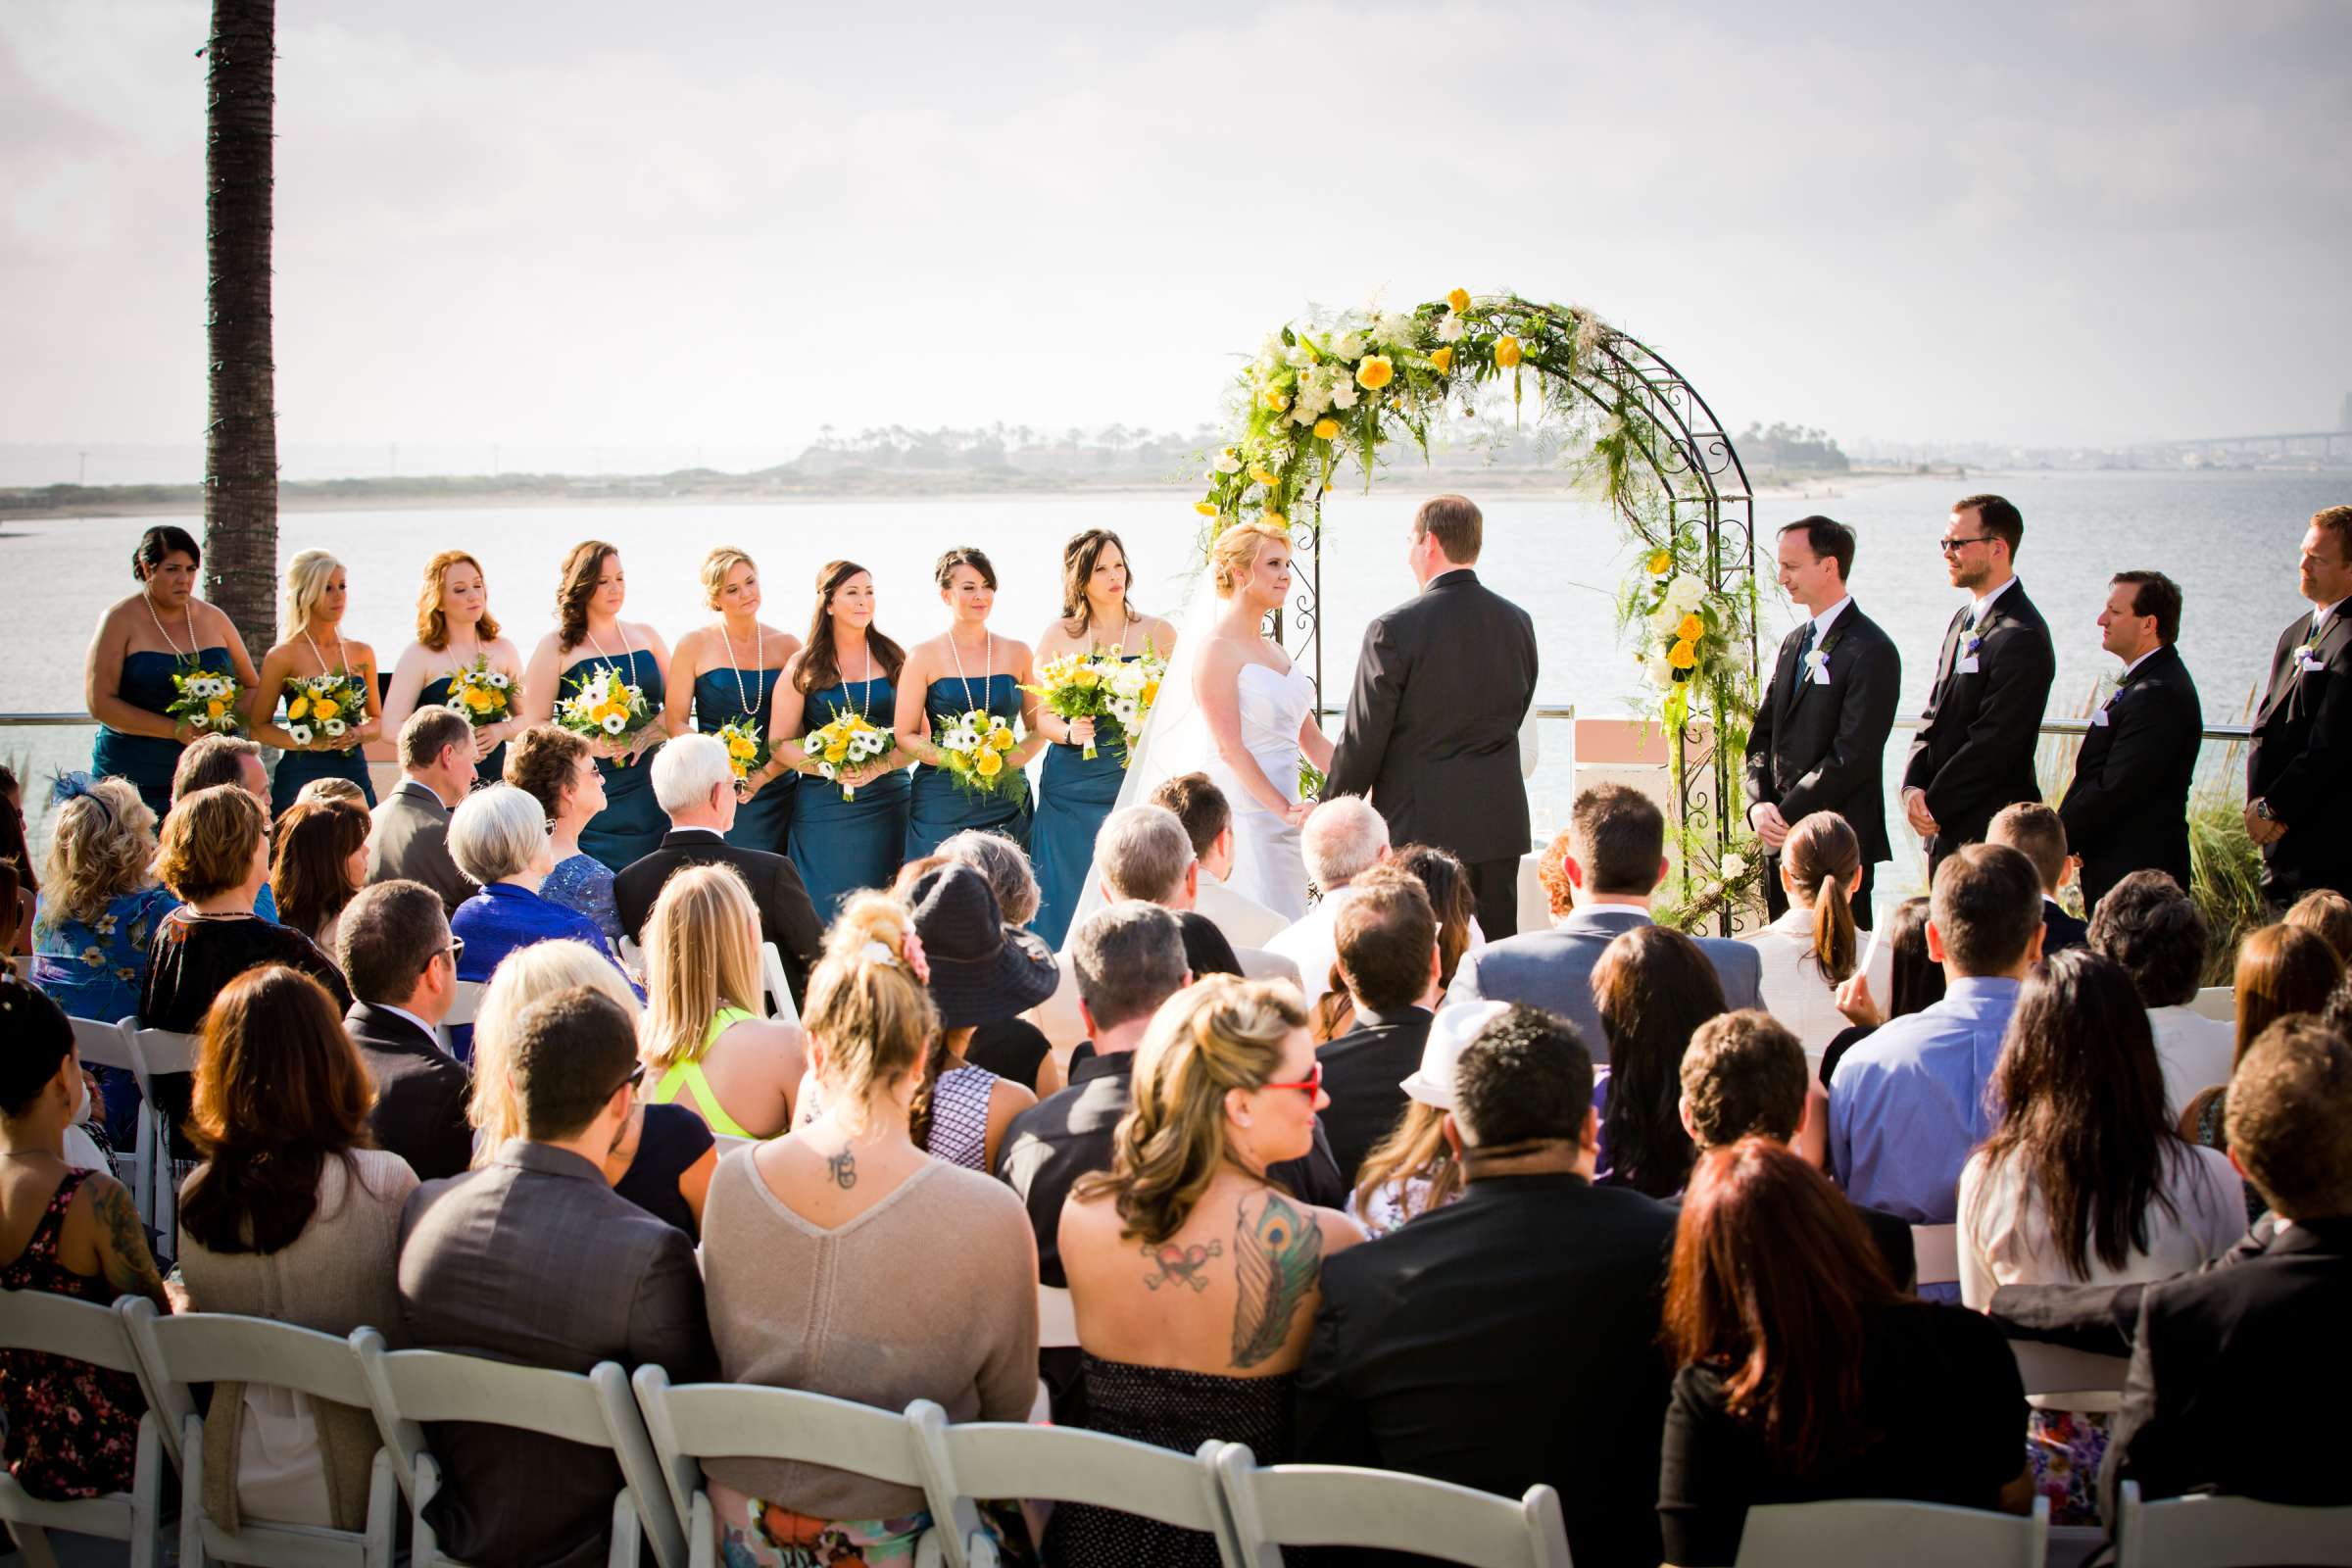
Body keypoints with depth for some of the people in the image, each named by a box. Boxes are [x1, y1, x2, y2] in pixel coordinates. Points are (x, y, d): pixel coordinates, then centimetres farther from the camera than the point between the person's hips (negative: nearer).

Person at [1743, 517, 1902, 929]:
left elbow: (1852, 757, -16)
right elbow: (1762, 735, 15)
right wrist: (1759, 804, -2)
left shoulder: (1871, 651, -11)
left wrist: (1785, 814, -13)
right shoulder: (1793, 643, 15)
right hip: (1782, 837, 8)